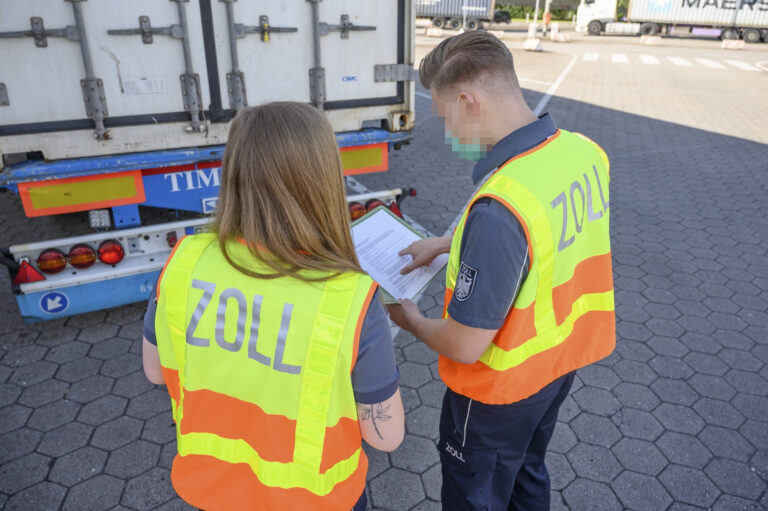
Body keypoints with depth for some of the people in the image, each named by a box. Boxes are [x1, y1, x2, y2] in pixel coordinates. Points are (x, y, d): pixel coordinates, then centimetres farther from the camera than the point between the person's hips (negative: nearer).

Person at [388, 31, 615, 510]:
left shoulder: (499, 205, -38)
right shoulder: (585, 151, -11)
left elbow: (465, 346, -30)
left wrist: (412, 320, -9)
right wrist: (446, 243, 9)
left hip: (501, 387, -7)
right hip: (561, 359, 8)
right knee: (528, 472, 33)